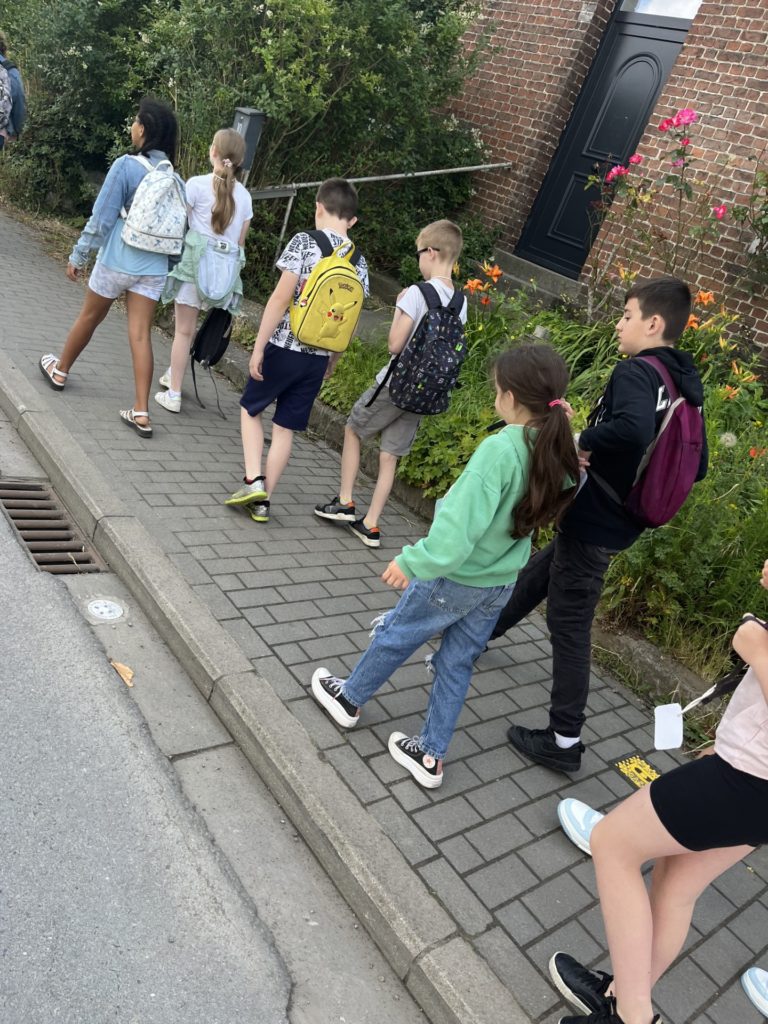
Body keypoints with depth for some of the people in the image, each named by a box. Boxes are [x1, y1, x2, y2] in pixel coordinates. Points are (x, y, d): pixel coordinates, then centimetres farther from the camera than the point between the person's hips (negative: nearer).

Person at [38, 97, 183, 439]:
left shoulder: (126, 165, -11)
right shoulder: (175, 178, 4)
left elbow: (101, 217, -10)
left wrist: (78, 256, -1)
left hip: (117, 260, -3)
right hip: (153, 267, 4)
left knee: (89, 318, 17)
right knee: (141, 334, 1)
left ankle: (60, 370, 39)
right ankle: (141, 412, -3)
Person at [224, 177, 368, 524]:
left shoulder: (304, 241, -10)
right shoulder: (359, 262, 4)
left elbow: (281, 299, -14)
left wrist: (258, 346, -9)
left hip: (284, 347, -4)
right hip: (319, 357, 4)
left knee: (250, 408, 18)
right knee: (285, 426, 12)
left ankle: (253, 480, 6)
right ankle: (263, 500, 17)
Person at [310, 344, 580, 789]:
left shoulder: (499, 449, -30)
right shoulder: (559, 453, -10)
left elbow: (459, 526, -32)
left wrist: (411, 561, -20)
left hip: (454, 577, -6)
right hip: (500, 585, 6)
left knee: (394, 639, 18)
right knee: (457, 665, 20)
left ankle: (349, 698, 42)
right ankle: (431, 756, 32)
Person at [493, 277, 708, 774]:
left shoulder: (635, 372, -20)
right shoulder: (686, 387, 7)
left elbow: (633, 428, -41)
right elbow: (696, 467, 13)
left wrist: (583, 443, -24)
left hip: (593, 522, -9)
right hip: (621, 521, 9)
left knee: (570, 624, 2)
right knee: (538, 572, 27)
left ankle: (565, 742, 14)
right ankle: (482, 633, 49)